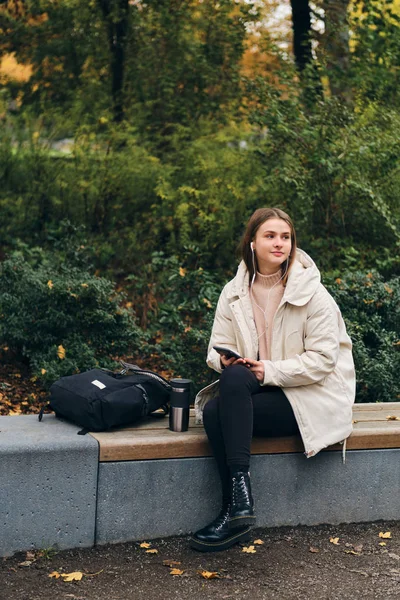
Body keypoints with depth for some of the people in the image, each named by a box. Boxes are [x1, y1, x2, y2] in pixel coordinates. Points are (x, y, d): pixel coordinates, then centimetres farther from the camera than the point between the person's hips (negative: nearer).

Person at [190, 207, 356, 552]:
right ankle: (236, 512, -21)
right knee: (213, 413, -26)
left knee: (235, 381, -28)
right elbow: (218, 348, 7)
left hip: (309, 397, -4)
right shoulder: (234, 293, 6)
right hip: (254, 391, 4)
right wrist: (226, 359, -18)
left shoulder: (313, 294, -8)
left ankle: (238, 502, -27)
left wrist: (271, 370, -22)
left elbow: (322, 360, -12)